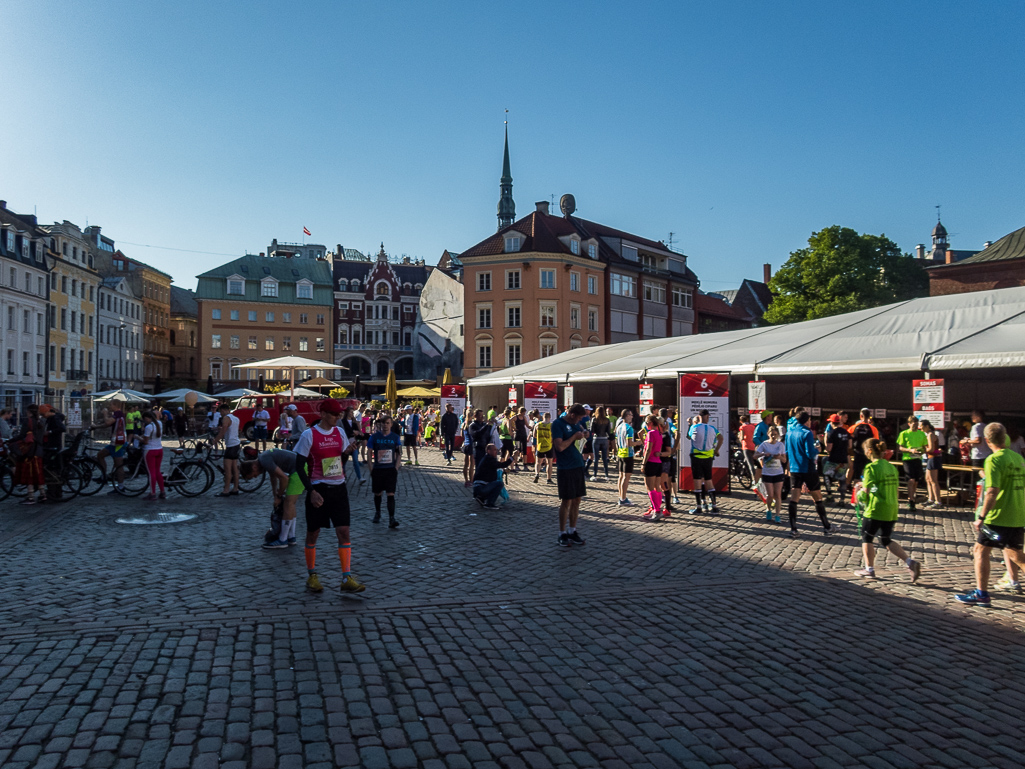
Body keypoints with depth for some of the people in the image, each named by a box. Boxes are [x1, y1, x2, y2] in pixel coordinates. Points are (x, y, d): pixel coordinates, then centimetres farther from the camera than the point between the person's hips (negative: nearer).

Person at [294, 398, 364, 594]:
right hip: (318, 490, -4)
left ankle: (347, 579, -2)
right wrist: (311, 491, -15)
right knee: (313, 533, 8)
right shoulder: (309, 435, -9)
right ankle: (311, 576, 24)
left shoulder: (339, 432, 7)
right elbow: (299, 465, -9)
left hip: (339, 489, 4)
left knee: (344, 532, -3)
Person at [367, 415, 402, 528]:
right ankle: (377, 514, 35)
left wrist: (396, 467, -3)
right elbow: (369, 453, 3)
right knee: (377, 493, 13)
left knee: (391, 494, -8)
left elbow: (399, 453, 7)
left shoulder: (395, 438, 3)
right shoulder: (374, 437, 1)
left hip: (391, 469, -1)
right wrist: (371, 468, -4)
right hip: (377, 469, 1)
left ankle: (391, 520, -11)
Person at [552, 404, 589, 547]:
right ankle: (562, 534, 8)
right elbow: (560, 447, -20)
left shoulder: (575, 424, 12)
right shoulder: (557, 424, -11)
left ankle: (572, 531, 20)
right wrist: (574, 437, -12)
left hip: (578, 466, 8)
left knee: (577, 500, 10)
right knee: (566, 501, -3)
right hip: (565, 468, -7)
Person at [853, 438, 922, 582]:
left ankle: (869, 569, 15)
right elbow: (896, 488, 12)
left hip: (876, 509, -7)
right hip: (892, 510, 7)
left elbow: (866, 490, -16)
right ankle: (910, 562, 2)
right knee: (886, 540, 18)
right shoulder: (891, 467, 9)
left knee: (866, 538, 10)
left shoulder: (871, 467, -13)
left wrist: (861, 495, 5)